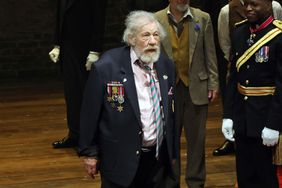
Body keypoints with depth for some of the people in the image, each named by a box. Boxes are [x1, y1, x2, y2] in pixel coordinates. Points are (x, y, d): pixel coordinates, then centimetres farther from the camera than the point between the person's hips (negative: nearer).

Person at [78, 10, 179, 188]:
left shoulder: (167, 65, 2)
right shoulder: (106, 67, -13)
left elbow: (171, 112, 10)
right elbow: (90, 113, -6)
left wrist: (173, 152, 15)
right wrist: (90, 152, -3)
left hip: (159, 158, 4)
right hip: (121, 159, -4)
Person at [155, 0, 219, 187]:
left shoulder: (203, 18, 0)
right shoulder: (157, 20, -1)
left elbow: (210, 54, 2)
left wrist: (213, 84, 0)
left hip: (196, 87, 0)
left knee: (197, 138, 7)